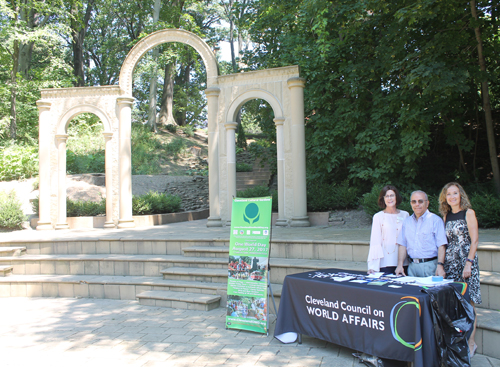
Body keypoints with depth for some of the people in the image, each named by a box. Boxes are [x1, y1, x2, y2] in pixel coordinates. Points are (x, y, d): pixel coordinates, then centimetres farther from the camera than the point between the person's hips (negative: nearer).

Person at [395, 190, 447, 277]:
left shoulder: (435, 220, -1)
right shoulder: (407, 222, 13)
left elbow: (441, 245, -9)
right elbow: (402, 245, 11)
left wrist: (440, 266, -20)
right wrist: (400, 265, 0)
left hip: (430, 266, -4)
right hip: (412, 266, 4)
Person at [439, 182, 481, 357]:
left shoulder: (468, 213, -2)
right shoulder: (446, 215, 13)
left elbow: (474, 240, -7)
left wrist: (468, 263, -15)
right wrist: (442, 263, 10)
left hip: (466, 260, -5)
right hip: (450, 262, 5)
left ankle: (470, 343, 9)